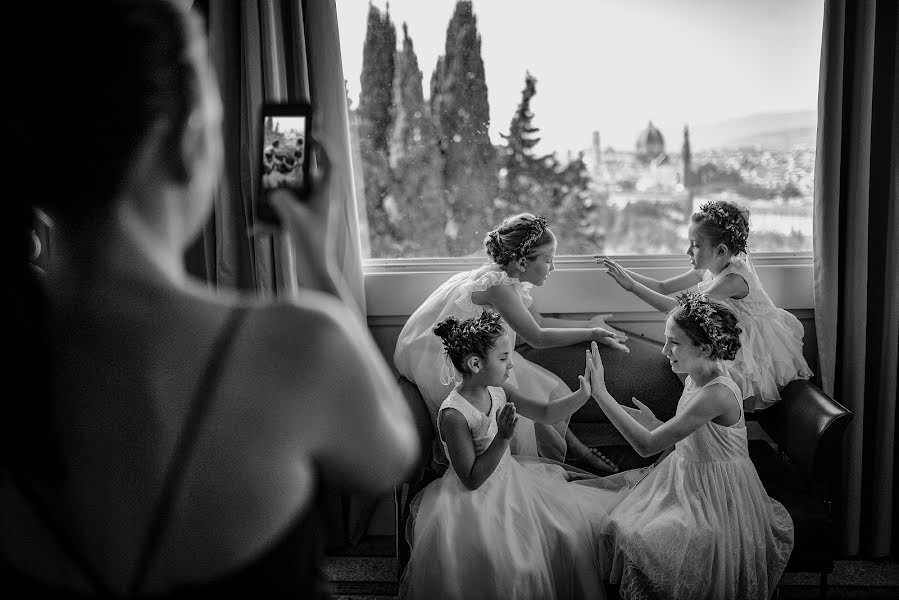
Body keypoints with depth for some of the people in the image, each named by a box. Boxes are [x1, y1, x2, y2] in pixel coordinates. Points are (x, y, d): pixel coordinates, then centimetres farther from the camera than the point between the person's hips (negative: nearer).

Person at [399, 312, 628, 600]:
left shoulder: (496, 392, -1)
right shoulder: (453, 414, -25)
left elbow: (546, 413, 9)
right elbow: (472, 479, -23)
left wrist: (583, 393, -4)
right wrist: (503, 437, -31)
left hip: (509, 478, 8)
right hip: (479, 499, -8)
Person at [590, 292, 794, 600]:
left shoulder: (717, 393, -28)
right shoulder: (694, 378, 1)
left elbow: (647, 446, -30)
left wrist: (600, 393, -28)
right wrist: (654, 424, -2)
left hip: (716, 494, -9)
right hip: (686, 480, 9)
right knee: (623, 527, -6)